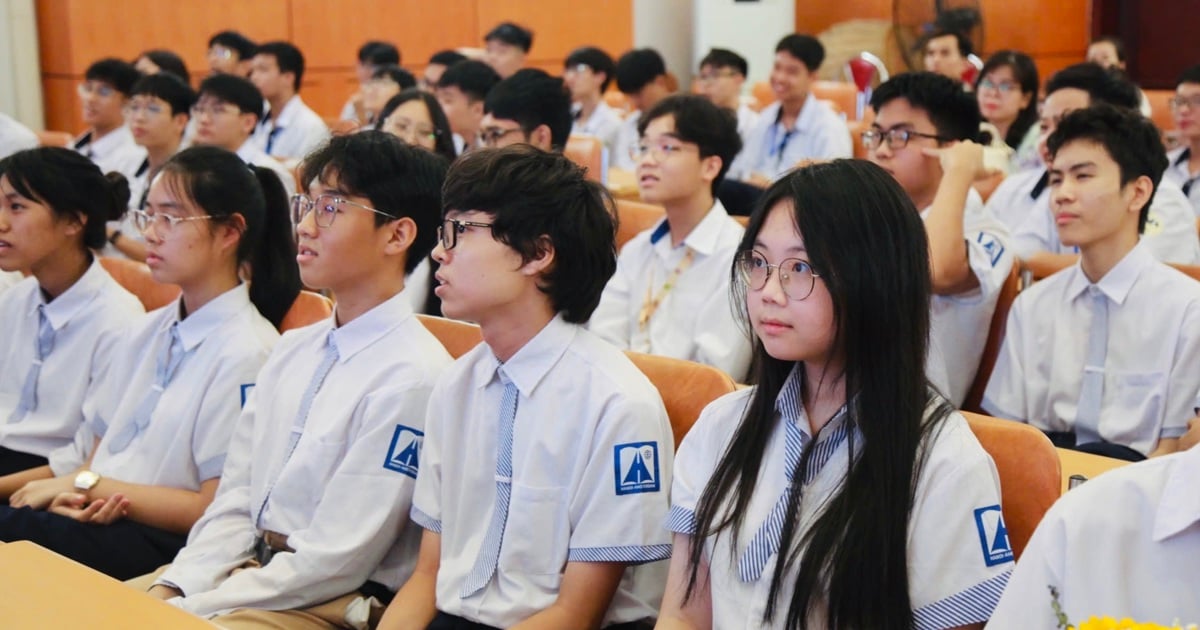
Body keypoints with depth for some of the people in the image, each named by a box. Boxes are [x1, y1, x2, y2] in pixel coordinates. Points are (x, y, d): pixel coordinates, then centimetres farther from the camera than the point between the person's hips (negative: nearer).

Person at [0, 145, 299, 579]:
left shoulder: (246, 354, -9)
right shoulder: (145, 332, 16)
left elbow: (216, 508, -11)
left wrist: (90, 485, -9)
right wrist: (76, 490, -6)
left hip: (166, 540, -7)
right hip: (98, 517, 7)